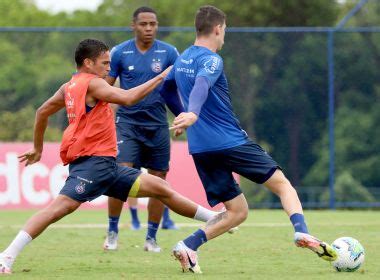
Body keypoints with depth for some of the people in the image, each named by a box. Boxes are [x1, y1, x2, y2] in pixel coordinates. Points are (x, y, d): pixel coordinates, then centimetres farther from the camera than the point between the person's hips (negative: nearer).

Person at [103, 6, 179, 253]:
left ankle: (151, 238, 14)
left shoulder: (168, 52, 0)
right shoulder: (120, 52, 0)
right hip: (127, 122, -1)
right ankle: (112, 232, 2)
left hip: (158, 126, 1)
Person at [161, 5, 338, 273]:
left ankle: (188, 245, -10)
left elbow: (165, 88, 31)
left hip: (200, 149, 7)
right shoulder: (211, 60, -12)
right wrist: (192, 114, -52)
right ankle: (301, 231, -18)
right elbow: (201, 84, -32)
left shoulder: (181, 60, 14)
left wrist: (181, 117, 47)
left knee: (237, 212, 10)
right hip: (231, 141, -7)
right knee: (282, 183, 6)